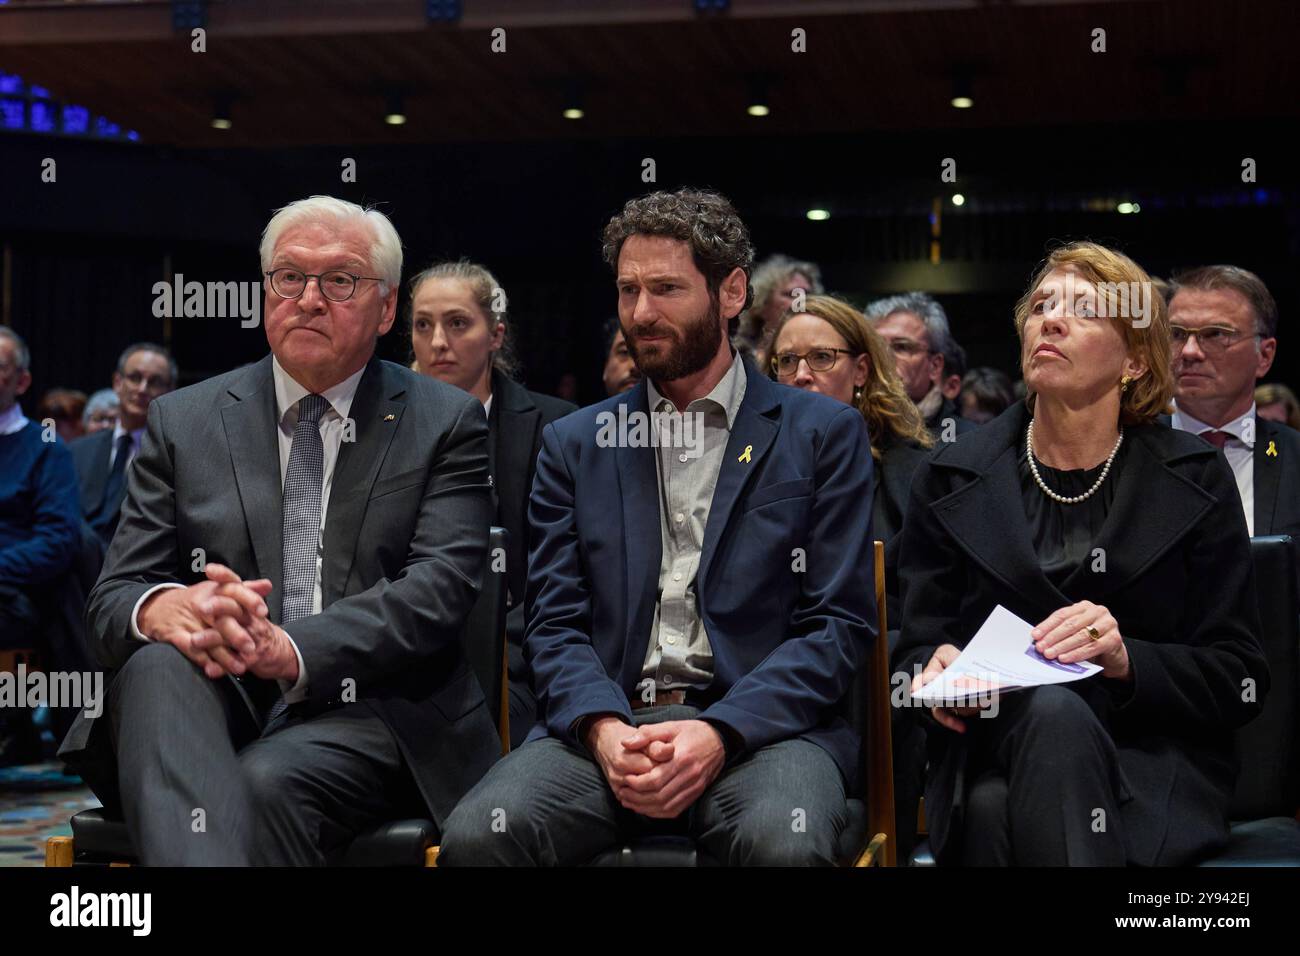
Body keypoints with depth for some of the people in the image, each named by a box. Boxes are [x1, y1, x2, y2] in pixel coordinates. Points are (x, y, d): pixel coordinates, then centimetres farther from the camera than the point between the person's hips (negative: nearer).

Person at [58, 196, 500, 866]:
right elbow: (113, 597, 7)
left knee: (269, 781, -36)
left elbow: (438, 587, -6)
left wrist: (290, 651, -24)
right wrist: (165, 606, -20)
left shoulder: (445, 424, 8)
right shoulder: (182, 422, 14)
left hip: (367, 715, -2)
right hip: (209, 705, 3)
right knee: (158, 665, -33)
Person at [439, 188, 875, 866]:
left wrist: (720, 731, -14)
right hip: (604, 725, 2)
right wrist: (603, 728, -12)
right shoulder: (575, 444, 16)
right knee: (476, 834, -27)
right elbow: (554, 624, 10)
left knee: (784, 842, -36)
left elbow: (839, 625, 1)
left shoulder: (825, 433, 9)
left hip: (761, 725, -2)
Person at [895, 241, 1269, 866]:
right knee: (1054, 710, -36)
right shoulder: (950, 479, 9)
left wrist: (1126, 660, -17)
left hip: (1154, 759, -2)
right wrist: (938, 669, -15)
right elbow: (916, 646, 9)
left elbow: (1238, 680, 2)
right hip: (993, 753, 2)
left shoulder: (1195, 481, 5)